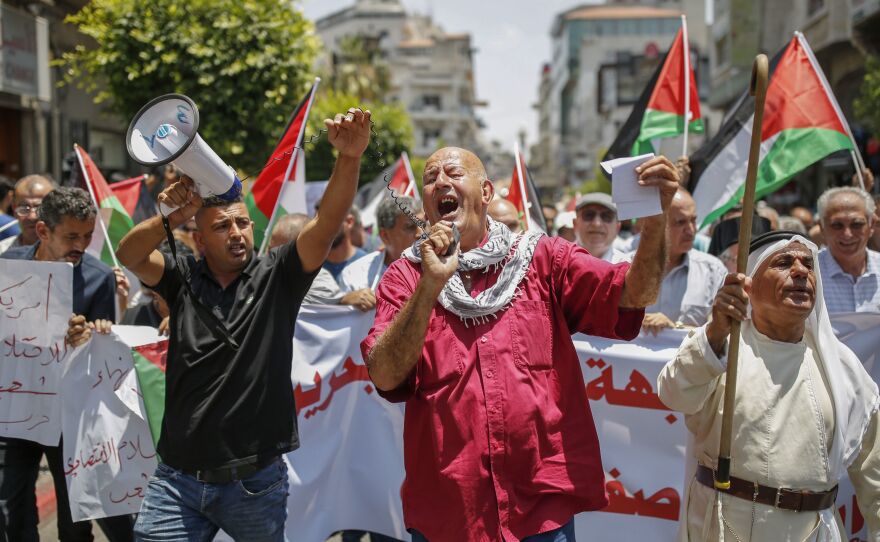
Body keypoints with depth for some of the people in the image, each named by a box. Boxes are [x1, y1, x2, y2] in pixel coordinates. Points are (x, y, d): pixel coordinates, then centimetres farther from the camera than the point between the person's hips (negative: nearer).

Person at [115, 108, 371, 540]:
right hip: (178, 481, 1)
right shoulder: (184, 280, 3)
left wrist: (349, 159, -30)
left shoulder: (275, 277, -1)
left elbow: (327, 223, -14)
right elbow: (128, 255, -13)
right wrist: (171, 219, -32)